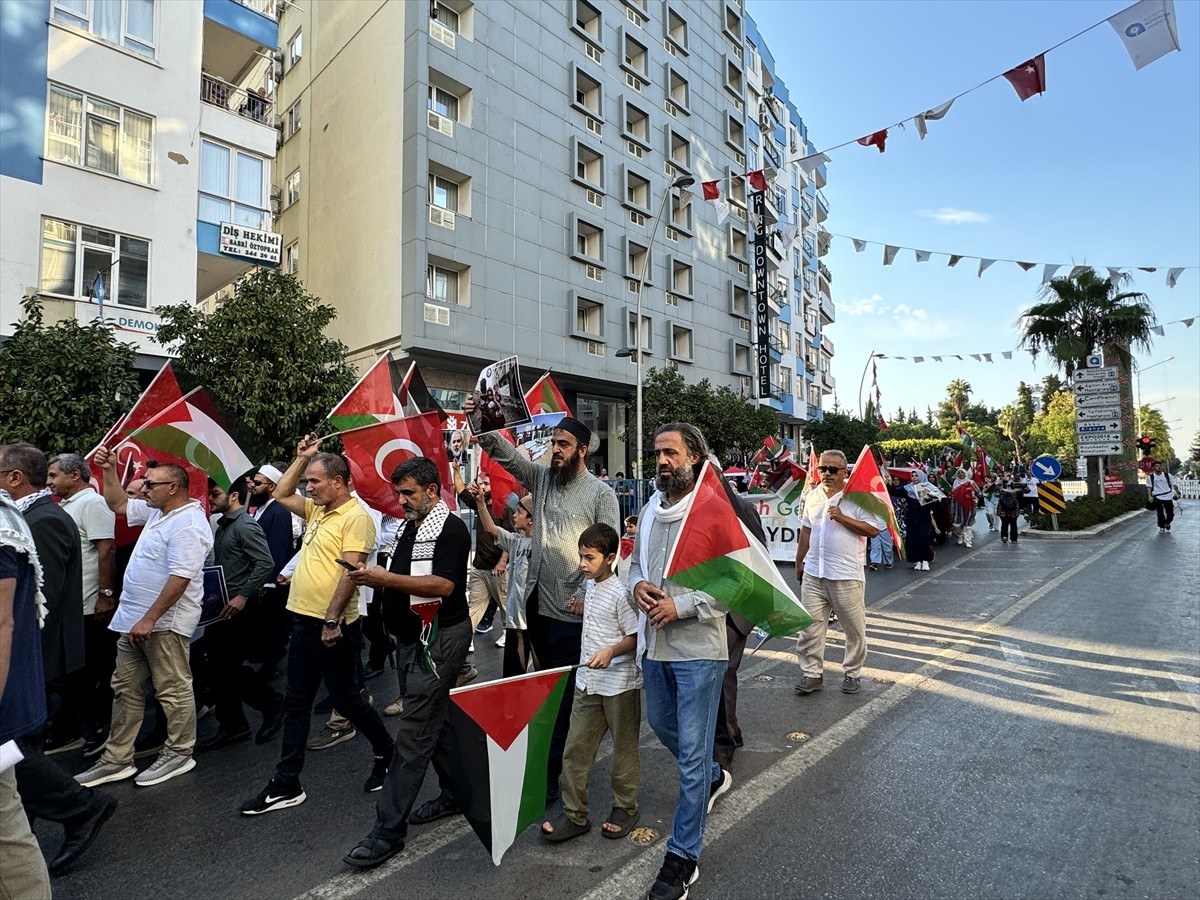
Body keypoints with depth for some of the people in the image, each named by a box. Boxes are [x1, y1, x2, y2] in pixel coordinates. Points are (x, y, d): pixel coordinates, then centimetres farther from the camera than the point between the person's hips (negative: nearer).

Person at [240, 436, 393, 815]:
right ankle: (286, 785, 23)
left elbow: (350, 570, -23)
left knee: (345, 698, 5)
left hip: (332, 625, -9)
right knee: (295, 703, 13)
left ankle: (386, 754, 27)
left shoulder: (355, 516, -17)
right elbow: (281, 495, 25)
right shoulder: (317, 510, 12)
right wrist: (302, 456, 15)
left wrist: (331, 620, -26)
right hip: (303, 620, 9)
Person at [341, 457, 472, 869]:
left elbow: (443, 585, -24)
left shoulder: (451, 529, -14)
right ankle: (454, 794, 32)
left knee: (414, 731, -5)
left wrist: (386, 578, -24)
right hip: (414, 635, 9)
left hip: (440, 637, -9)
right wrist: (373, 577, 0)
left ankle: (389, 829, 2)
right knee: (433, 720, 17)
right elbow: (400, 580, 20)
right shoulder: (409, 527, 13)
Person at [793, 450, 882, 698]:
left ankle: (853, 674, 25)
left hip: (846, 576, -4)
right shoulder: (812, 496, 9)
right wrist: (799, 563, 18)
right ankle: (812, 673, 18)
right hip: (813, 575, 4)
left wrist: (843, 518, -20)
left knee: (855, 629, 8)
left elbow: (873, 529, -12)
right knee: (810, 627, 6)